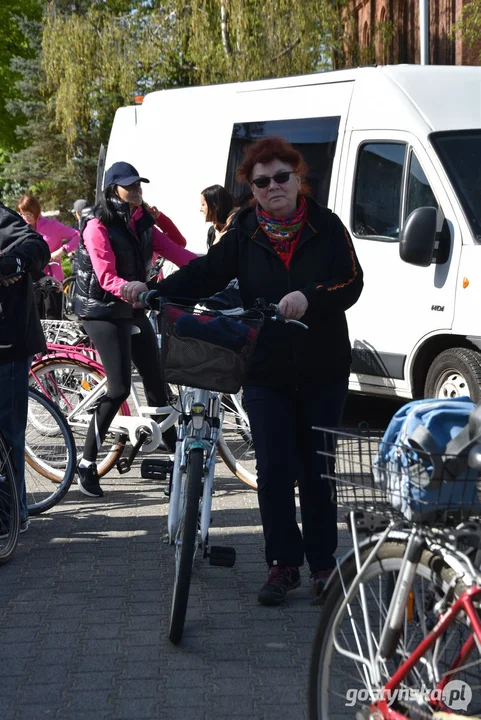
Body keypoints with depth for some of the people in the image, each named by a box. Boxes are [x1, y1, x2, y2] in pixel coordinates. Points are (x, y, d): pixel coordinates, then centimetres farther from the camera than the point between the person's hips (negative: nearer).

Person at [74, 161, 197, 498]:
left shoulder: (142, 223, 8)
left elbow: (174, 251, 0)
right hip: (104, 312, -7)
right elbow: (107, 278, -22)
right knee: (120, 388, -14)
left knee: (156, 382, 8)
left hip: (133, 311, 7)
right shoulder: (98, 226, -13)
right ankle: (87, 464, -5)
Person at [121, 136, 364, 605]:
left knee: (317, 470, 6)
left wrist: (310, 298, -26)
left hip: (323, 373, -1)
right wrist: (153, 290, -14)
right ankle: (283, 565, 10)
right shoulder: (245, 232, 3)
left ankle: (323, 563, 20)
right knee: (274, 470, -3)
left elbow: (352, 283, -8)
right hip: (266, 373, 1)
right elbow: (206, 273, -1)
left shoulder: (325, 227, -2)